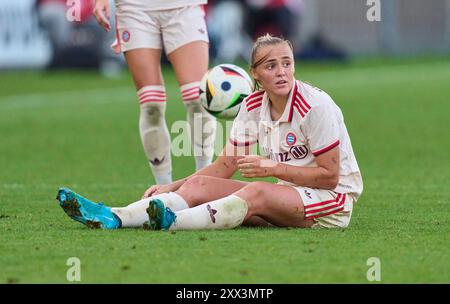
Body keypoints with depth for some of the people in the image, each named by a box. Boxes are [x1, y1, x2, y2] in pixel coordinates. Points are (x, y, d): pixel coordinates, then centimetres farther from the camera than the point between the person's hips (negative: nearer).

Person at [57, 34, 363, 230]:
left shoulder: (317, 106, -16)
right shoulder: (254, 105, 4)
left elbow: (329, 176, -17)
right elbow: (226, 164, 6)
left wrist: (273, 168, -24)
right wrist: (171, 188, -4)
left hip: (333, 198, -6)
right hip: (285, 195, 6)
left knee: (256, 193, -37)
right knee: (199, 185, -11)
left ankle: (171, 222, -57)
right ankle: (113, 217, -30)